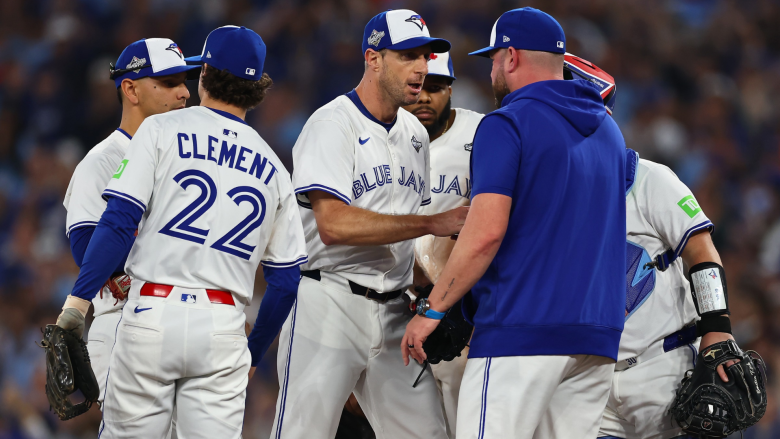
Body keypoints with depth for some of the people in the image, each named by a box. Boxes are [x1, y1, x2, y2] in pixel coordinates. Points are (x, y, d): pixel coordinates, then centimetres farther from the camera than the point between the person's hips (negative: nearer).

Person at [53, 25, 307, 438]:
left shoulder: (162, 130, 4)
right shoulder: (272, 168, 15)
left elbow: (120, 220, -7)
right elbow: (285, 281, 15)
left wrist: (78, 299, -9)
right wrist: (253, 354, 26)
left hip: (154, 314, -2)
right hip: (224, 325, 2)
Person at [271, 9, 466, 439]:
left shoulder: (414, 133, 16)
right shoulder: (333, 124, -10)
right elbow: (334, 225, -23)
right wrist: (432, 223, -24)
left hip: (394, 312, 7)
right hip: (327, 303, -7)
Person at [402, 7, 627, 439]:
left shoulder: (508, 125, -6)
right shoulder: (608, 130, 19)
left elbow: (486, 231, -16)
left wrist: (432, 309, -11)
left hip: (521, 328, -8)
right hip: (598, 334, 8)